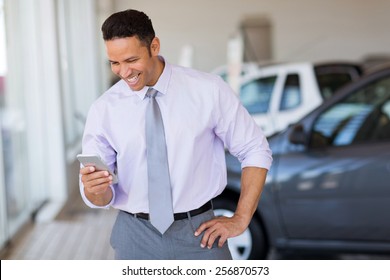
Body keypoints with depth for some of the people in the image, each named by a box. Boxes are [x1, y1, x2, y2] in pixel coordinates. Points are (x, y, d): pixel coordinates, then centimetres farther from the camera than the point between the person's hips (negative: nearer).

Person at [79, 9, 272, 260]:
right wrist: (94, 189, -23)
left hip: (200, 232, -1)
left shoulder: (209, 90, -8)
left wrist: (241, 219, -4)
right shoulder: (103, 109, -3)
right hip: (136, 236, 1)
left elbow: (256, 151, 1)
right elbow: (102, 197, 0)